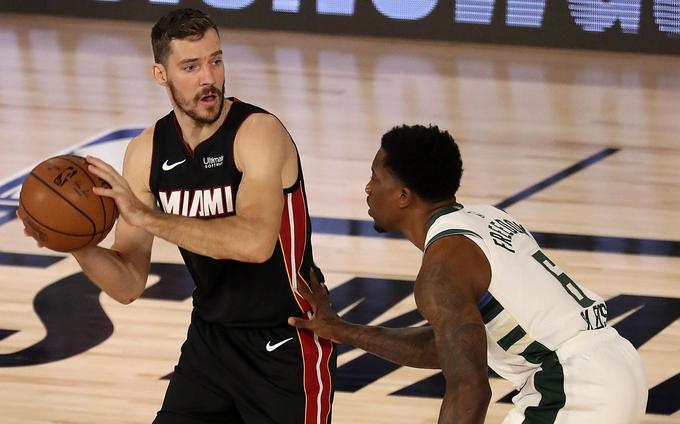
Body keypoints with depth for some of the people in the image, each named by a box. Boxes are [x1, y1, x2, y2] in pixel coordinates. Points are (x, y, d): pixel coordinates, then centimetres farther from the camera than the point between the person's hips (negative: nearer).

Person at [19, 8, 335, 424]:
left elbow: (255, 242, -38)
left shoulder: (259, 133, -21)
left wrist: (146, 216, -38)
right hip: (211, 338, 6)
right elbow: (130, 284, 0)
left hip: (288, 347, -6)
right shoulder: (148, 152, -2)